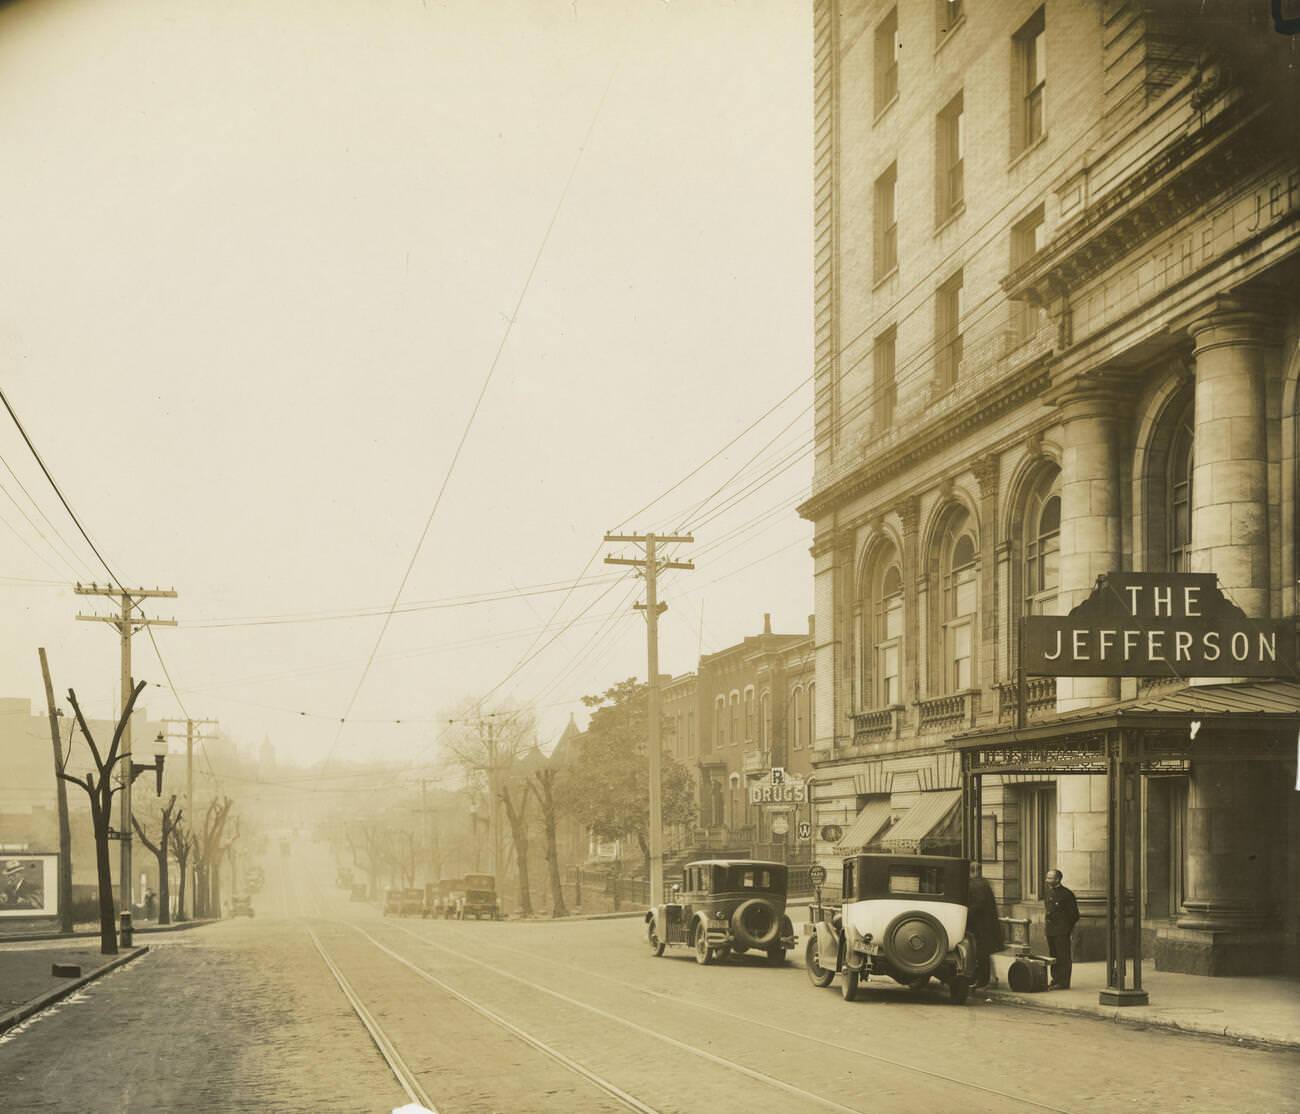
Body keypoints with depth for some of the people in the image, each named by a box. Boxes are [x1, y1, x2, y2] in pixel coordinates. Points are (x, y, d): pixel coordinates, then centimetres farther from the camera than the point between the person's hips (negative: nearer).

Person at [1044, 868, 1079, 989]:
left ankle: (1063, 983, -1)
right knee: (1053, 956, 13)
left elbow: (1074, 915, -6)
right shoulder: (1048, 893, 13)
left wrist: (1067, 928, -5)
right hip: (1050, 929, 8)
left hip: (1062, 931, -8)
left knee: (1063, 957, -4)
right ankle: (1055, 980, 20)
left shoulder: (1066, 894, -11)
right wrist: (1047, 923, 14)